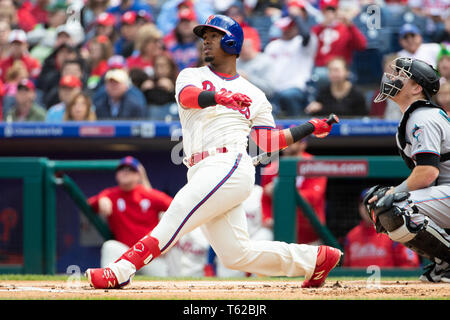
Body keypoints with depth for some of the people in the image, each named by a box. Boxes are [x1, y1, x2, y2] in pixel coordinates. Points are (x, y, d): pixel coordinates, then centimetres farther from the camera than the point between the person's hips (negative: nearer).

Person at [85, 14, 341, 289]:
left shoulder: (253, 94, 16)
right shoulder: (192, 76, 17)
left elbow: (270, 140, 15)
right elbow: (188, 96, -9)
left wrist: (311, 128, 11)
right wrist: (218, 97, -29)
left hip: (230, 166, -4)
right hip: (202, 174, 4)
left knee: (176, 217, -23)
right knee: (236, 255, 0)